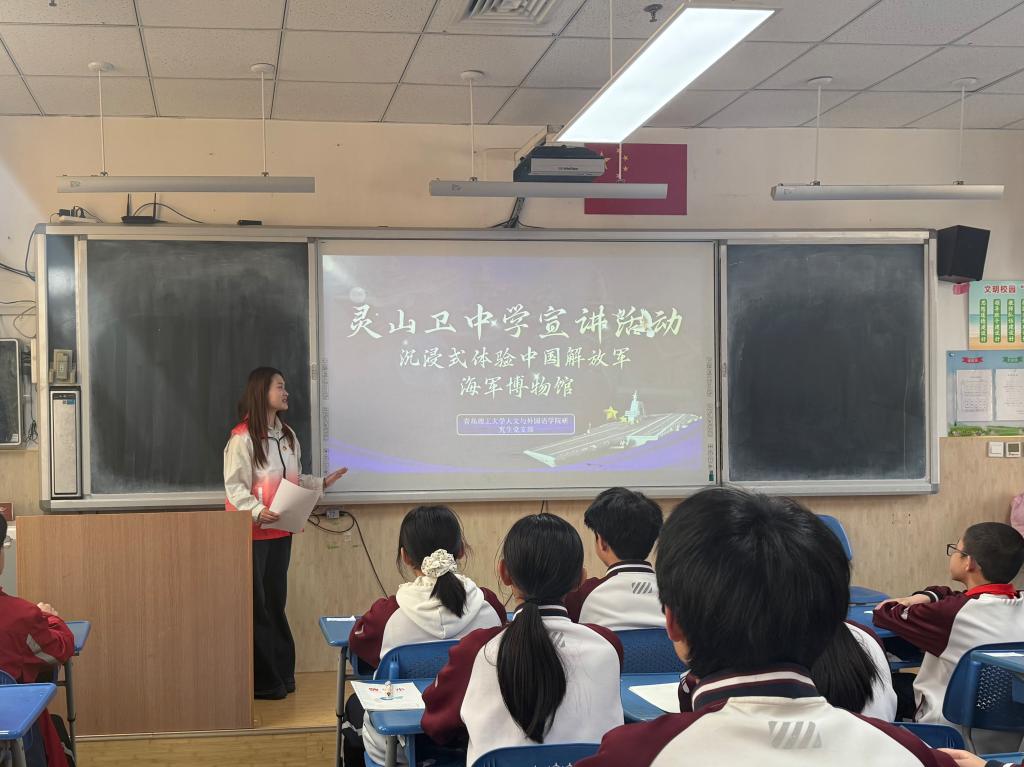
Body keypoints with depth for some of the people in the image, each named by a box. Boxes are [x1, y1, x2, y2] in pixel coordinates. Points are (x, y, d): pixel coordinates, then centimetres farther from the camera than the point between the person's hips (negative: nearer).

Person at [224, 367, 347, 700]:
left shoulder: (288, 435, 12)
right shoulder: (242, 438, -12)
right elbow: (235, 486, -16)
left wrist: (322, 483, 7)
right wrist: (257, 511, -29)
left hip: (281, 531, 7)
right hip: (253, 532, -7)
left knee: (276, 601, 12)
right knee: (256, 605, -1)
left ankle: (281, 673, 20)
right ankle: (261, 681, 6)